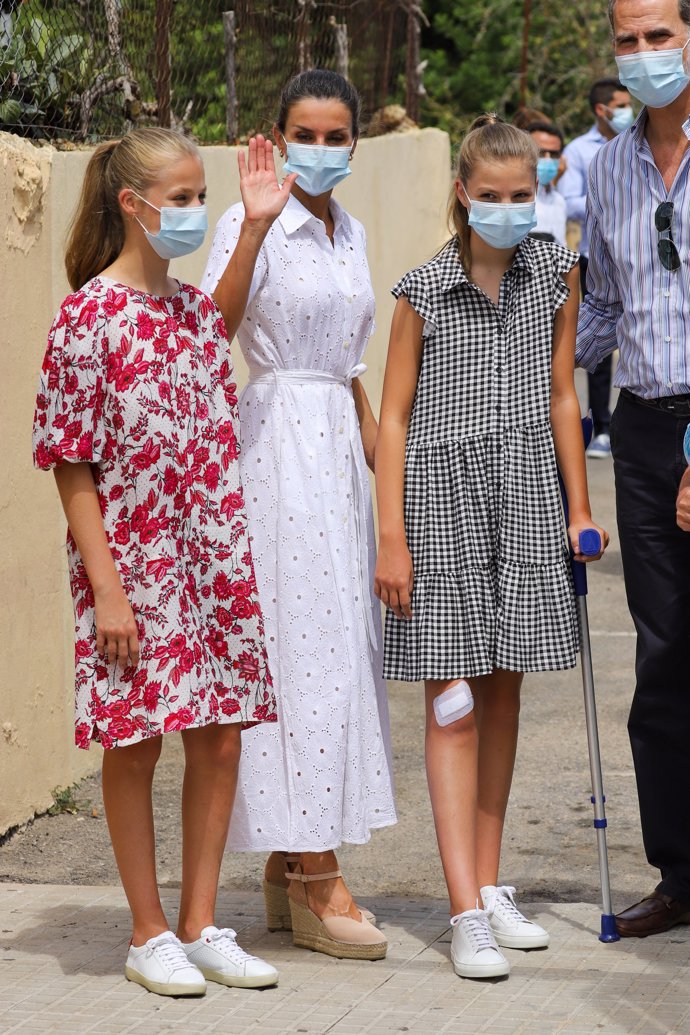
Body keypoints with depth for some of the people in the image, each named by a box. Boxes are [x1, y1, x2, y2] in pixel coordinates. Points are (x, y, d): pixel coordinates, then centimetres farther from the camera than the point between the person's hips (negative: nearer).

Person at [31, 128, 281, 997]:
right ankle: (150, 934, 16)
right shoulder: (88, 318, -11)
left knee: (220, 736, 8)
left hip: (216, 558, 6)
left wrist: (241, 559, 11)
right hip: (134, 564, -6)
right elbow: (72, 467, -12)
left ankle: (201, 926, 19)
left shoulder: (198, 311, 8)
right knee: (135, 745, 4)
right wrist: (106, 587, -16)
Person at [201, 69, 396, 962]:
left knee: (339, 647, 6)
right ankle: (318, 885, -4)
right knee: (303, 647, -8)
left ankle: (286, 868, 14)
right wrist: (256, 224, -31)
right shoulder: (251, 223, -7)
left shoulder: (348, 232, 16)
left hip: (338, 445, 8)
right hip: (277, 443, -8)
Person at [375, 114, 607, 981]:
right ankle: (466, 911, -6)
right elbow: (395, 416, -4)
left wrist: (578, 508, 10)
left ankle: (489, 883, 20)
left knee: (503, 692, 10)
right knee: (453, 701, -4)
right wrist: (392, 539, -8)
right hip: (444, 497, -4)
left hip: (526, 499, 4)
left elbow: (561, 395, 11)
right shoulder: (424, 290, -5)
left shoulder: (555, 274, 5)